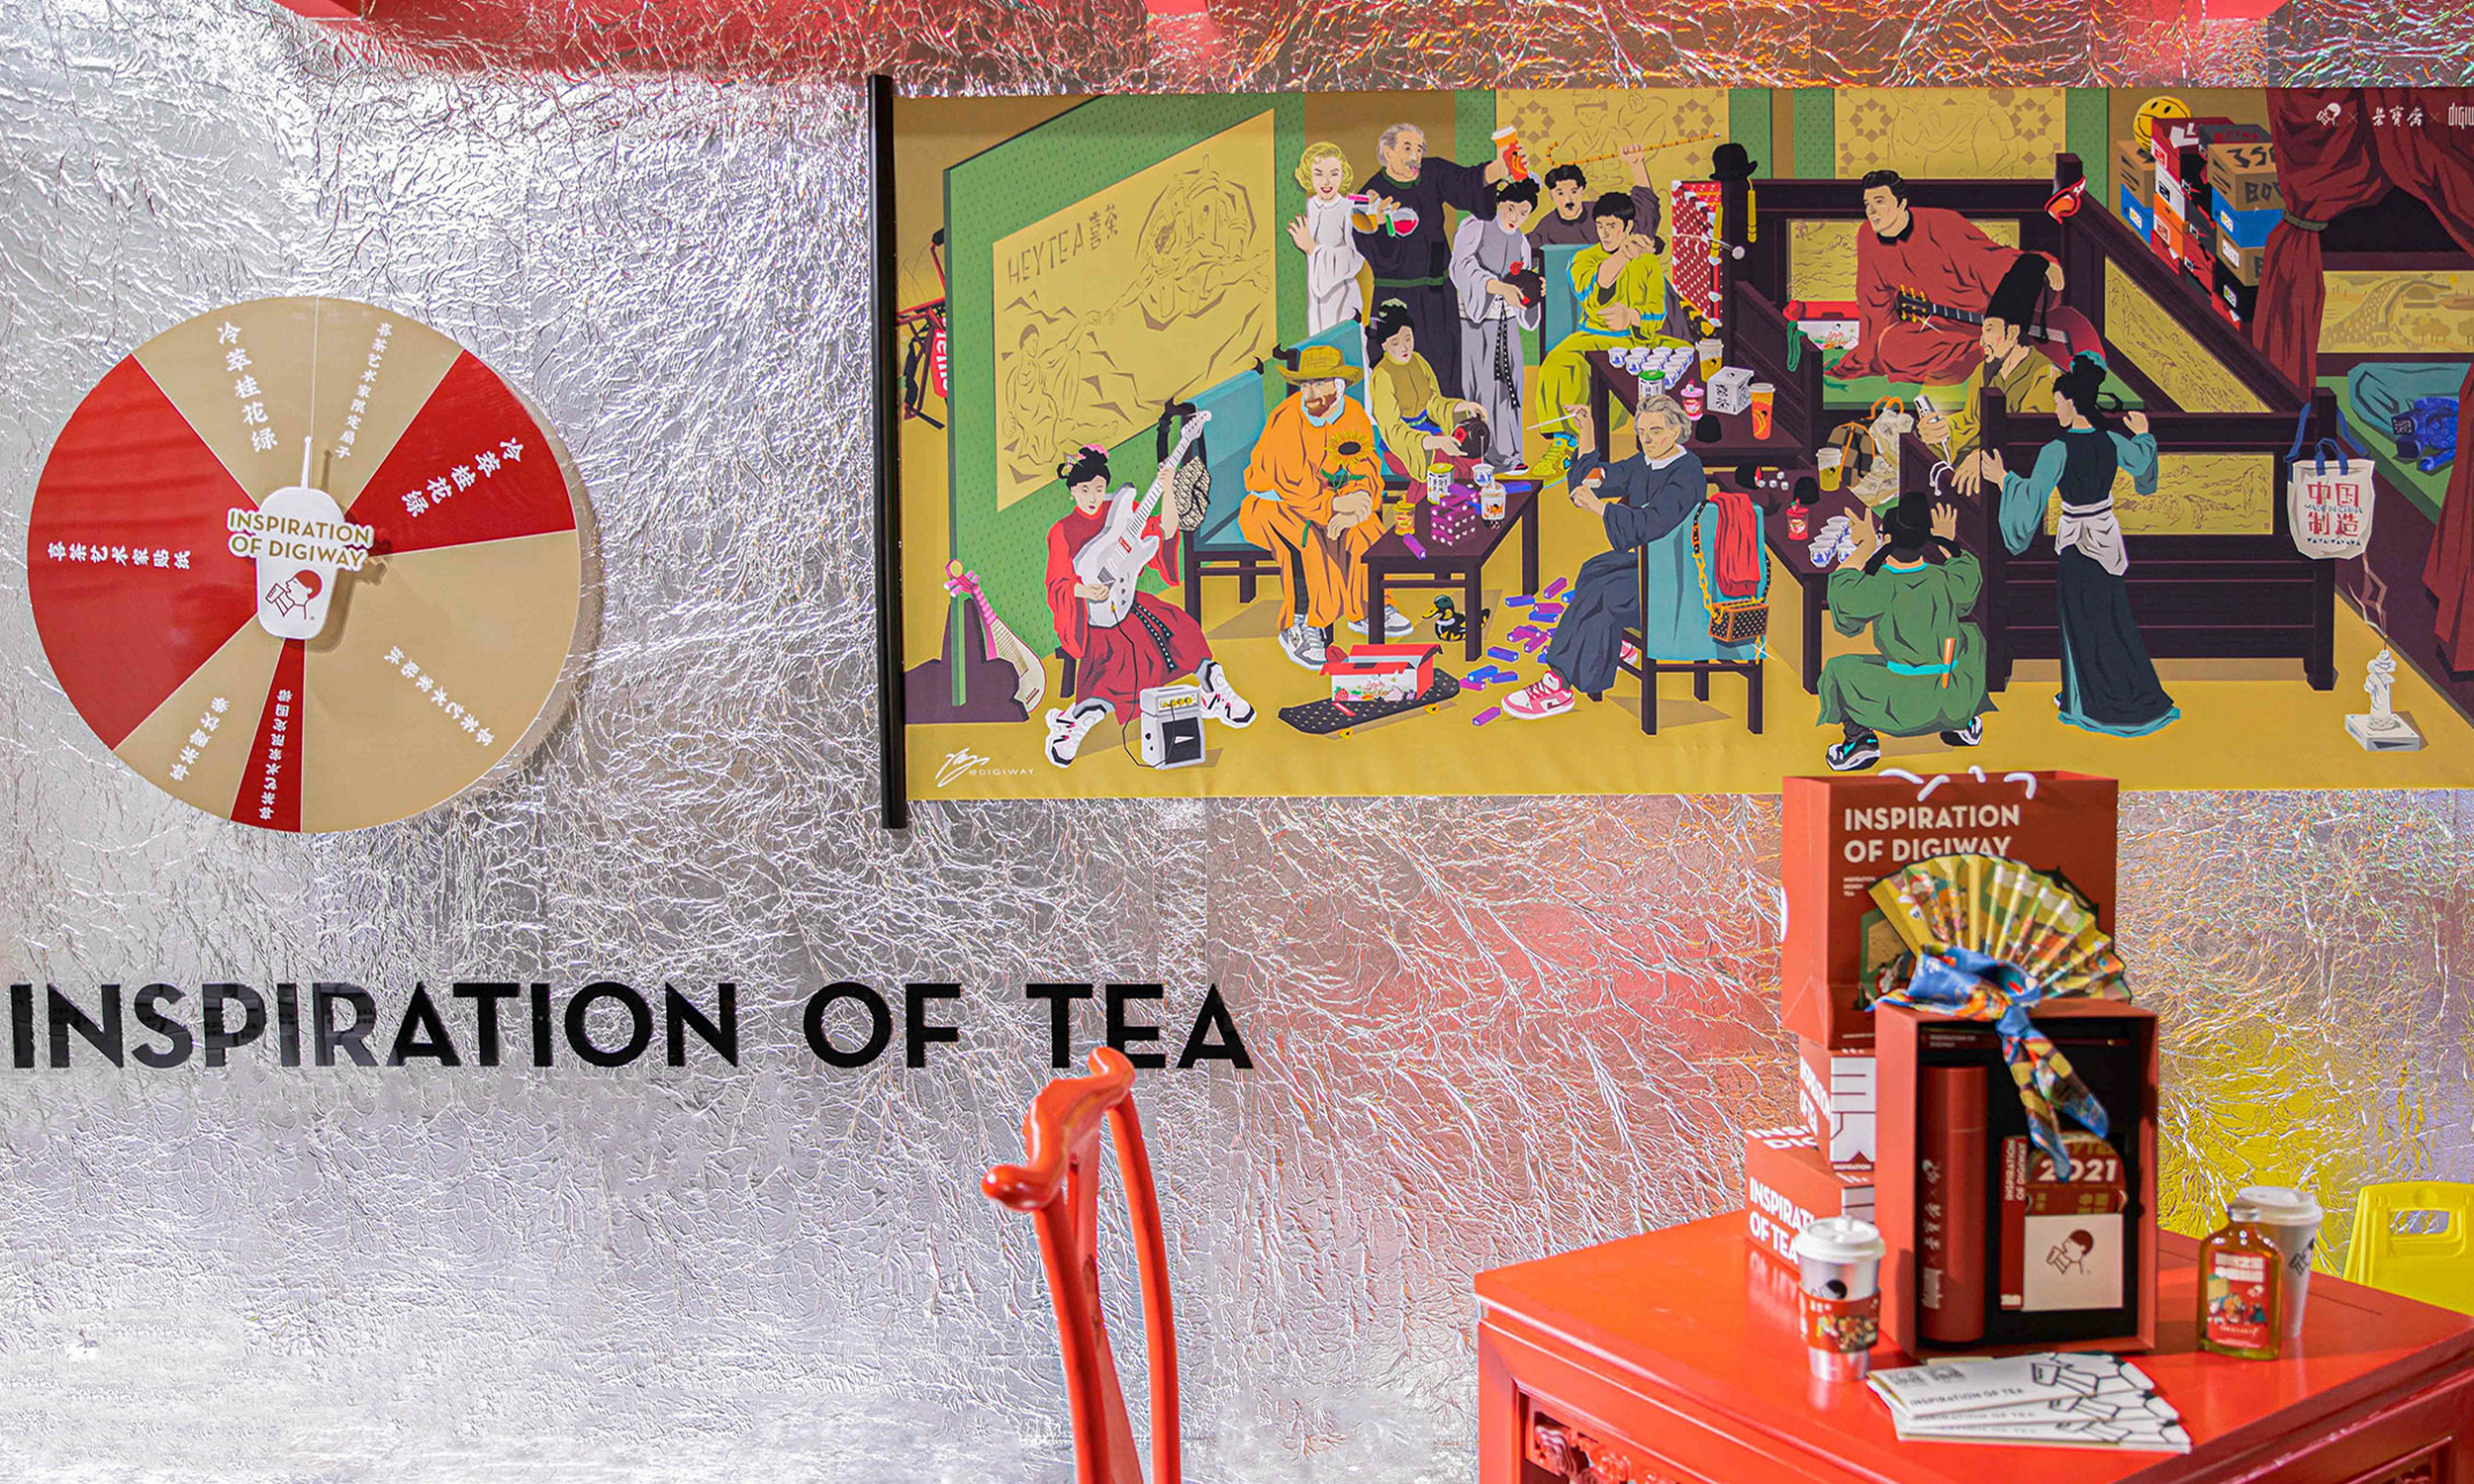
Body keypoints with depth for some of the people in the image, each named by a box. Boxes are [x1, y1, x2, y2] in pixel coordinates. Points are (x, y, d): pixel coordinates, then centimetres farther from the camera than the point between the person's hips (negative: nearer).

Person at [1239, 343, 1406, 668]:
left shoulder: (1354, 415, -3)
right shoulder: (1287, 420, -22)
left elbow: (1364, 470, -4)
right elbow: (1291, 486, -24)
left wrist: (1354, 507, -24)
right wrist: (1335, 505, -30)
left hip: (1329, 498, 6)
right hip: (1273, 503, -6)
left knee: (1364, 528, -20)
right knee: (1305, 540, -33)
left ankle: (1367, 609, -4)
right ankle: (1299, 628, -27)